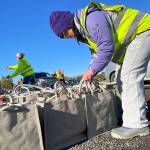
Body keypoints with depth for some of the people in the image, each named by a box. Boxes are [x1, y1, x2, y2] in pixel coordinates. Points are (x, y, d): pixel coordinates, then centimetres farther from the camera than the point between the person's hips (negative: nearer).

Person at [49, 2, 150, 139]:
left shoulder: (92, 19, -25)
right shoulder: (83, 29, 9)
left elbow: (107, 48, -29)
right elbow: (97, 51, 14)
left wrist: (93, 70, -20)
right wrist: (91, 71, 2)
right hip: (130, 39, 11)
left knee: (130, 76, -19)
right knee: (126, 77, 11)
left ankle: (137, 124, -18)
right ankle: (134, 116, 17)